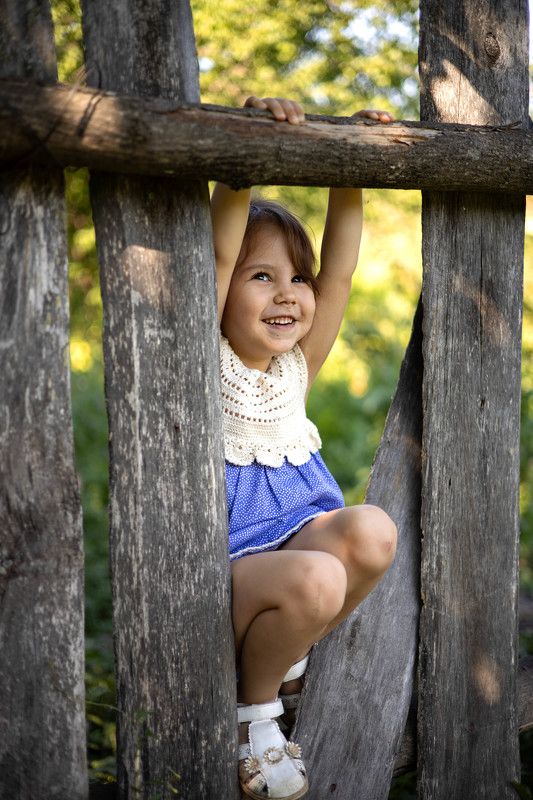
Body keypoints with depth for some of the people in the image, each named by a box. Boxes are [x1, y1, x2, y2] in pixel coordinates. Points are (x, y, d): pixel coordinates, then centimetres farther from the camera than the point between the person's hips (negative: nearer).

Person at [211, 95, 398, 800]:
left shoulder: (297, 367, 5)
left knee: (372, 532, -26)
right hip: (221, 572, -5)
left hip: (295, 540, 6)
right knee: (315, 579, -35)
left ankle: (288, 658, 2)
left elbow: (340, 270, -1)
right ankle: (254, 708, -4)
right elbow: (218, 253, -23)